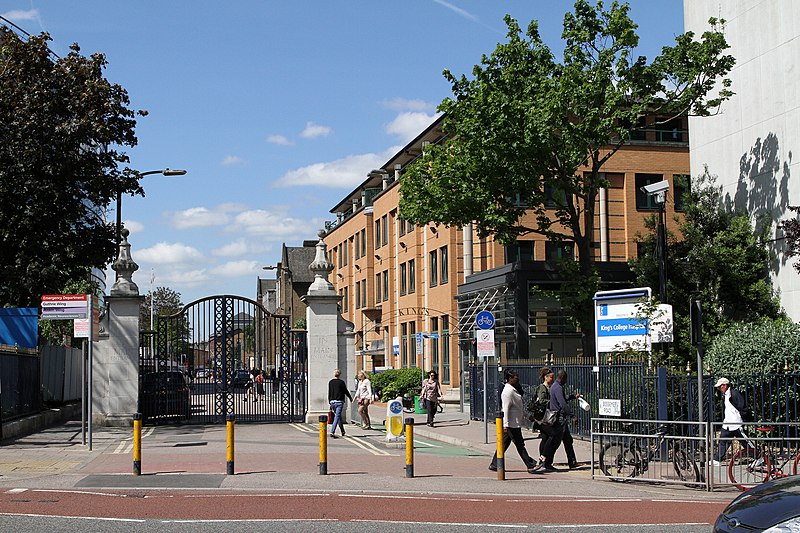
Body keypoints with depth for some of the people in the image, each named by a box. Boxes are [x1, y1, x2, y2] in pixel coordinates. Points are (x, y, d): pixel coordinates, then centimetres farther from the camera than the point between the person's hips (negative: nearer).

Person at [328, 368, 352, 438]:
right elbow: (346, 391, 0)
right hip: (339, 401, -5)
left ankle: (343, 431, 30)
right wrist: (350, 398, 16)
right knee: (337, 416, -7)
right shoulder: (341, 382, -7)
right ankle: (332, 432, -20)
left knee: (338, 416, 19)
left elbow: (329, 393, 7)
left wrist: (330, 402, 15)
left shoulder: (330, 382, 4)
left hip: (332, 401, 5)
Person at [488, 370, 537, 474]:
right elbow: (506, 408, -21)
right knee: (520, 445, -4)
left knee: (504, 444, 12)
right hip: (512, 424, -10)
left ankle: (494, 465, 15)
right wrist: (506, 425, -24)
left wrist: (525, 415, 31)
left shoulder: (513, 390, 16)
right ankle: (530, 465, 0)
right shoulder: (508, 391, -16)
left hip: (515, 423, 10)